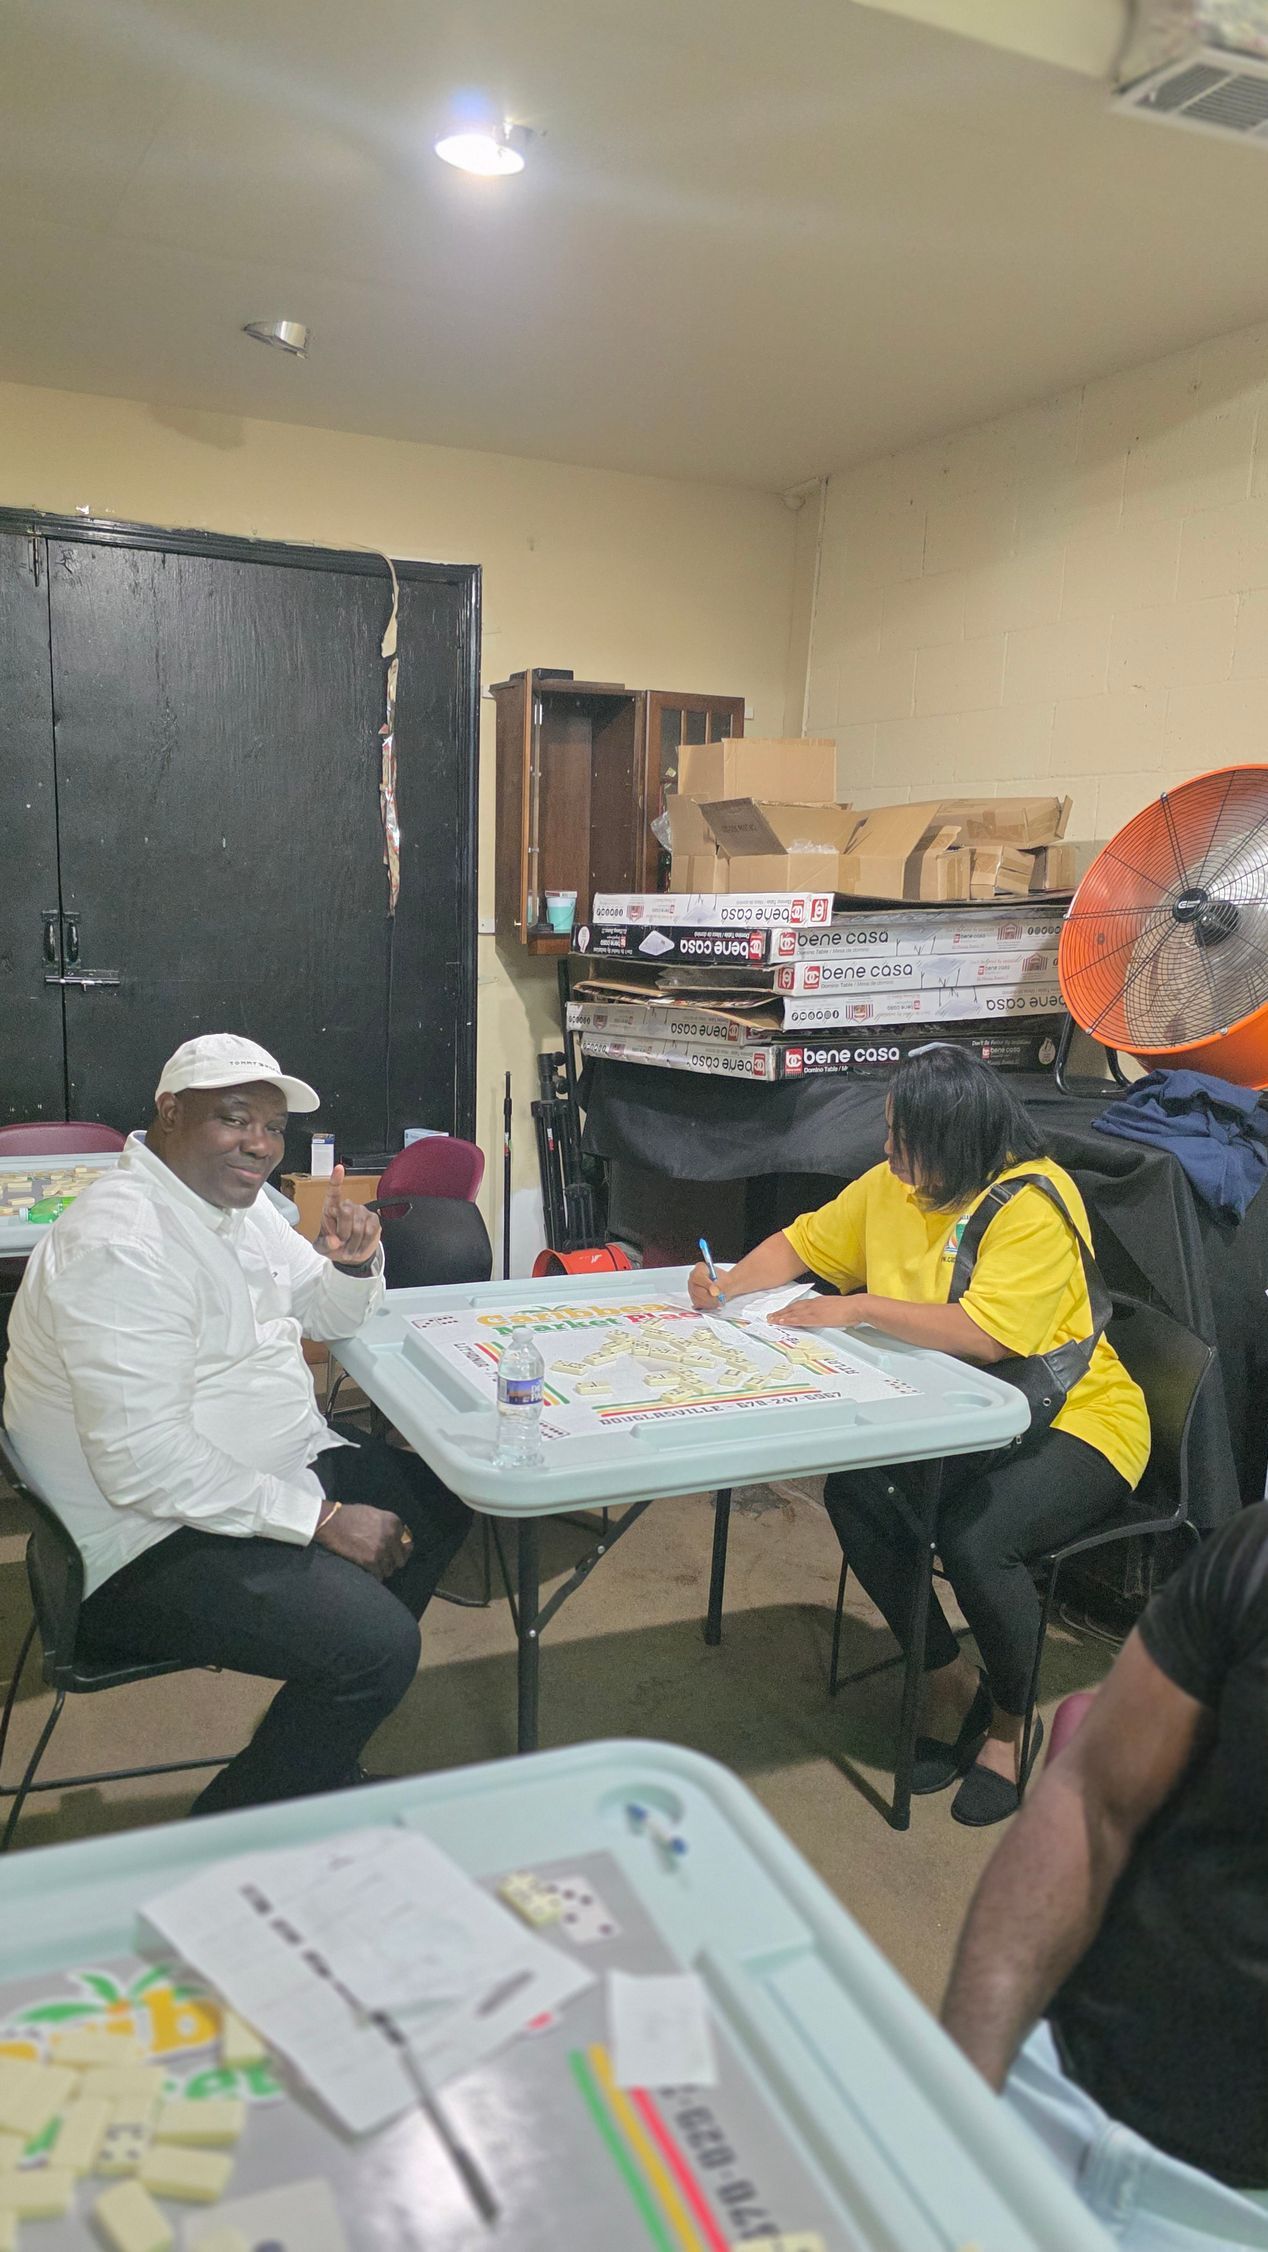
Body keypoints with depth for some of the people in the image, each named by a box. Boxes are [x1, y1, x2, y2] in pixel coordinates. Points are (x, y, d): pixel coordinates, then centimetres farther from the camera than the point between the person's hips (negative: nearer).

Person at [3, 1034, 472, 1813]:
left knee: (444, 1494, 12)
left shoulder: (235, 1198, 7)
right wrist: (322, 1518, -25)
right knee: (378, 1644, -23)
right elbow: (144, 1464, -30)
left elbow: (334, 1317, 17)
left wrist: (355, 1262, -8)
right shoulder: (121, 1247, -25)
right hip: (154, 1541, -10)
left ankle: (334, 1732, 26)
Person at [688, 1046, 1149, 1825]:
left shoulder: (1035, 1203, -22)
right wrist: (730, 1284, -4)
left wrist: (859, 1307, -26)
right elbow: (802, 1244, 14)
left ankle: (1011, 1721, 2)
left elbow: (986, 1336, -32)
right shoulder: (892, 1185, 1)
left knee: (975, 1537, -32)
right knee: (853, 1491, -20)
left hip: (1073, 1422, -7)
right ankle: (951, 1683, 4)